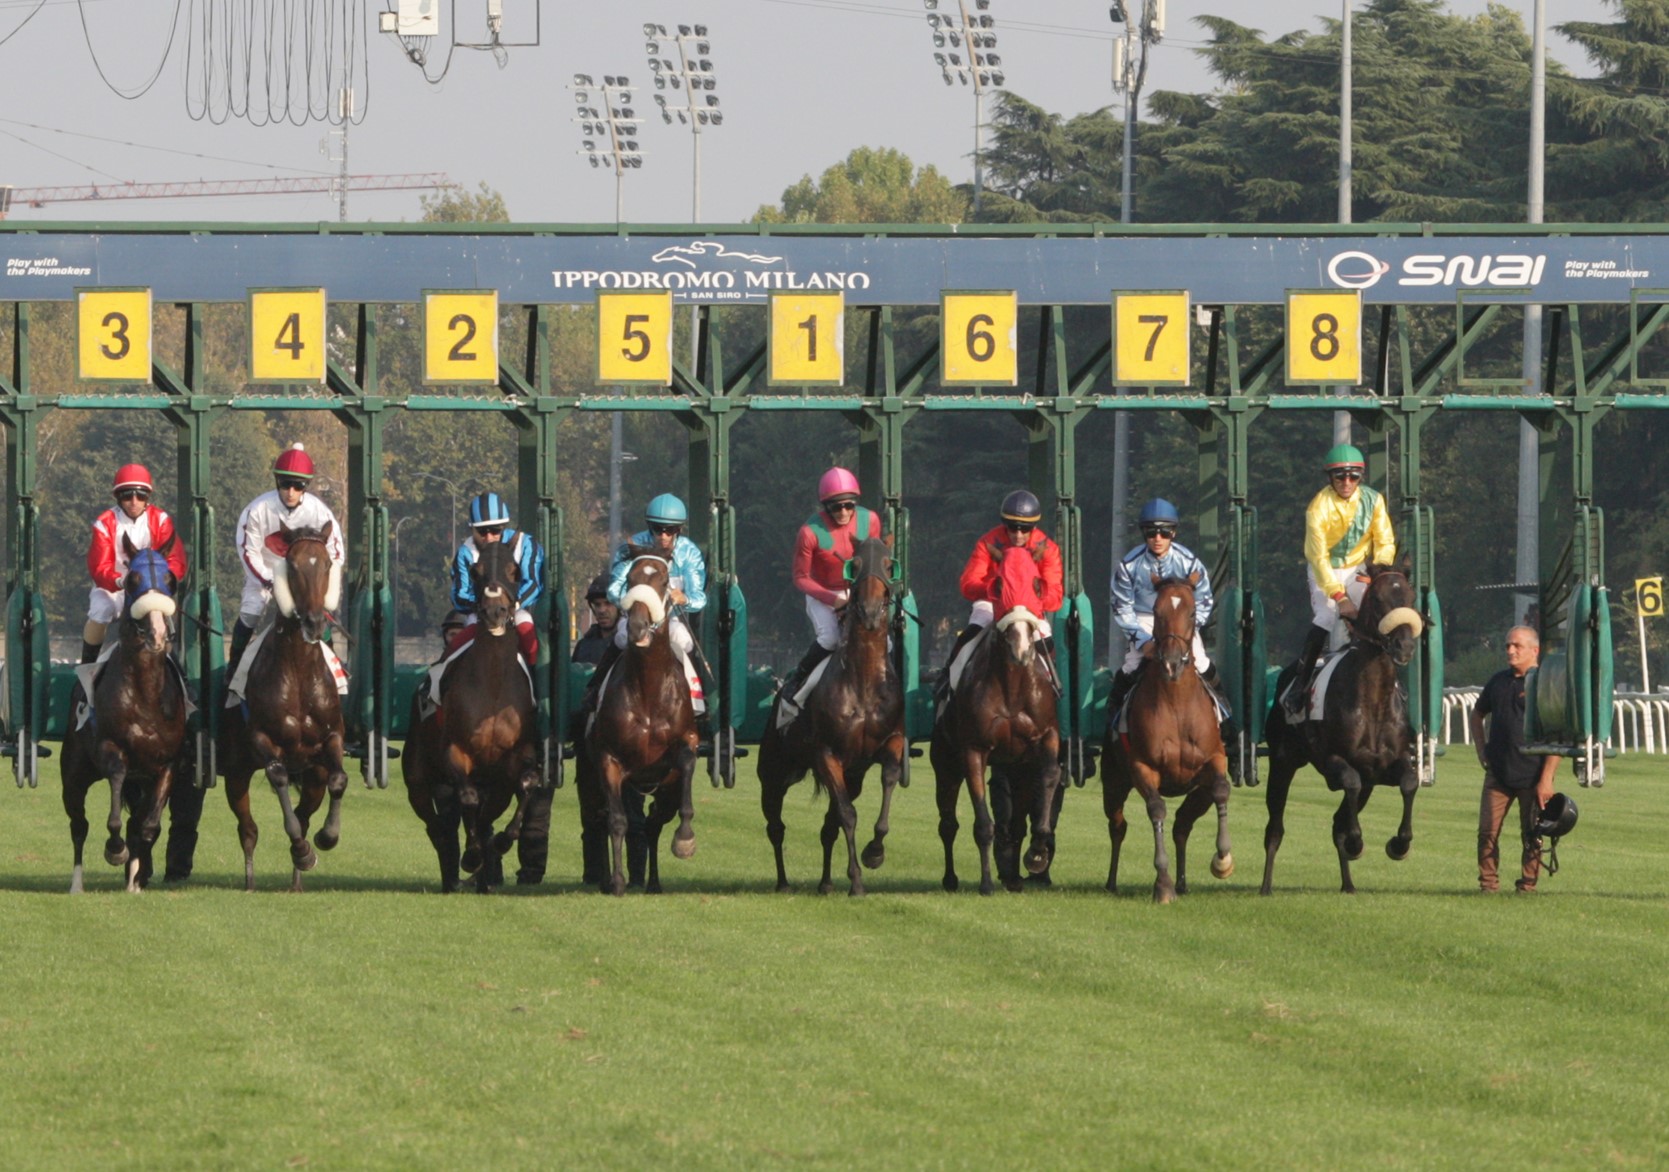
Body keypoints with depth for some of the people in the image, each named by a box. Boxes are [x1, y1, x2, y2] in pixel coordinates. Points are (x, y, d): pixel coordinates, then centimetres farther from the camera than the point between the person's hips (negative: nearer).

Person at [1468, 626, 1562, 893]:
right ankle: (1488, 884, 8)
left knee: (1532, 837, 2)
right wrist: (1481, 749, 13)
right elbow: (1476, 715, 28)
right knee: (1487, 832, 0)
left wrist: (1546, 778, -15)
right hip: (1498, 775, 5)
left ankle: (1527, 886, 10)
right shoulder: (1499, 681, 11)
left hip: (1532, 777, -5)